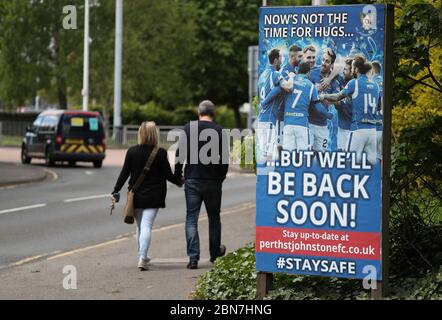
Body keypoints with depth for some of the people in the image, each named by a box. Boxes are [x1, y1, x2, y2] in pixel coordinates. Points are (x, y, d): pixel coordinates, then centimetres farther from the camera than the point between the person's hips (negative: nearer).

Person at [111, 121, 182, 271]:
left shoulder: (132, 152, -3)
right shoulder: (160, 153, -9)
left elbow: (124, 174, -2)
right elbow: (168, 175, -4)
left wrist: (115, 192, 5)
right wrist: (180, 182, 16)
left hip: (136, 196, 3)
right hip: (153, 197, -3)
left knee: (140, 226, 17)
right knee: (146, 226, -7)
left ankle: (142, 256, 28)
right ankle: (142, 258, -20)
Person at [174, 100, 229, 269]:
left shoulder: (188, 128, -2)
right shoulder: (219, 131, -2)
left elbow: (180, 153, -3)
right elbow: (225, 160, 0)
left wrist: (178, 175, 8)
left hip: (192, 180, 0)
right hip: (213, 181, 1)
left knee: (191, 218, 1)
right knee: (214, 217, 16)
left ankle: (193, 257, -9)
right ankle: (215, 253, 28)